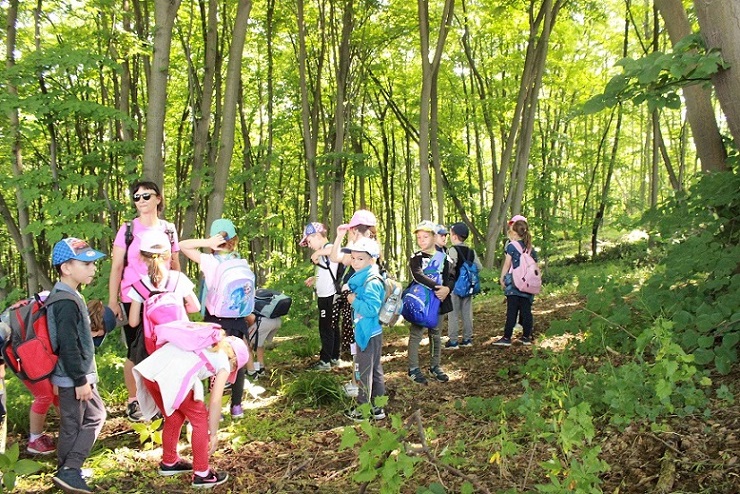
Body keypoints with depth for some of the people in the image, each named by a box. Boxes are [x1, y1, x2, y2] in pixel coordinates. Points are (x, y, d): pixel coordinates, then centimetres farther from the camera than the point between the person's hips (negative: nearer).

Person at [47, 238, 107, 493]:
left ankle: (70, 470, 24)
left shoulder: (69, 297, 10)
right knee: (72, 426, 2)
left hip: (79, 375, 10)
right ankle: (67, 473, 14)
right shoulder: (66, 302, -23)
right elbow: (68, 346, -25)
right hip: (72, 378, -10)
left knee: (96, 415, 17)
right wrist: (80, 380, -21)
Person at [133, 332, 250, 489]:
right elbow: (215, 401, 10)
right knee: (200, 420, 13)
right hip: (174, 378, -7)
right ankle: (201, 474, 20)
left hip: (149, 371, 8)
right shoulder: (223, 361, 15)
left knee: (174, 418, 28)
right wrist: (213, 434, 20)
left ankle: (169, 462, 46)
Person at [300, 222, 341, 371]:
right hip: (326, 296, 10)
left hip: (328, 297, -10)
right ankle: (334, 358, 25)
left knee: (326, 329, -1)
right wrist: (314, 279, 14)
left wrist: (317, 253, -34)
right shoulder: (324, 252, 14)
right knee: (332, 327, 16)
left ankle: (325, 361, 7)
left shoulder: (329, 248, -16)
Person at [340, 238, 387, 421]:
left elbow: (372, 308, -29)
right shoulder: (361, 279, 9)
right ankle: (377, 408, 27)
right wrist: (354, 300, 3)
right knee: (375, 370, 16)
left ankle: (363, 409, 15)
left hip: (369, 335, -10)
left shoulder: (372, 282, -21)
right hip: (369, 333, 10)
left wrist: (354, 301, -19)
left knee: (363, 371, 2)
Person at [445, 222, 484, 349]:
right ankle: (467, 338, 18)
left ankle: (453, 341, 0)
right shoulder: (471, 251, 7)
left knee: (453, 313, -1)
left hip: (455, 286, -6)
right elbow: (479, 267, 4)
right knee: (467, 313, 12)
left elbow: (450, 265, -29)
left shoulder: (453, 250, -13)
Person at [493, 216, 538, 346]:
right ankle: (526, 337, 13)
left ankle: (507, 338, -1)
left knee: (511, 311, -3)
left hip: (513, 283, -5)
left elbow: (507, 264, -6)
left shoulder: (511, 246, -6)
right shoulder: (531, 248, 10)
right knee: (526, 310, 8)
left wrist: (501, 278, 3)